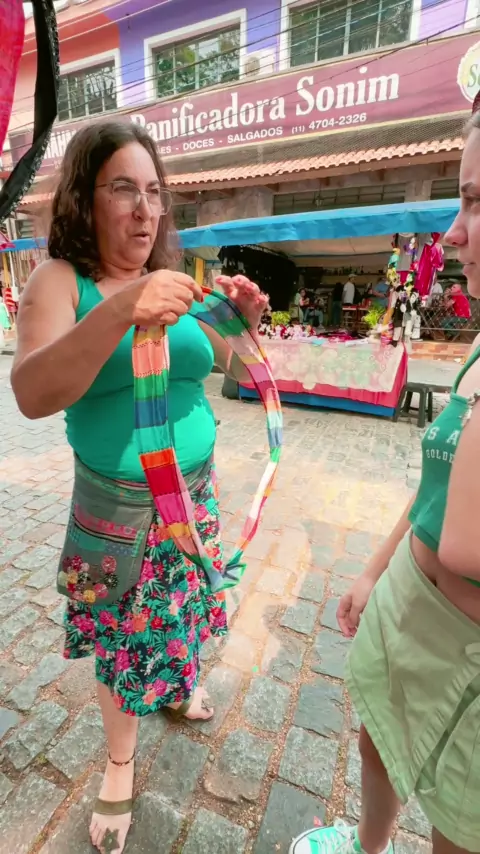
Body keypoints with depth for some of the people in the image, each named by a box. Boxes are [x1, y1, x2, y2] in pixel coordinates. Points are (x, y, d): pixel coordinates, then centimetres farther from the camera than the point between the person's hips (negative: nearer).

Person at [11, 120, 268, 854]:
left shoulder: (173, 282, 4)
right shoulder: (60, 280, -7)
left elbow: (236, 371, 8)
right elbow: (31, 395, -23)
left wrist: (243, 321, -12)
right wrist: (120, 314, -36)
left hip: (195, 490, 4)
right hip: (119, 504, -3)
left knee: (180, 605, 21)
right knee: (124, 635, 12)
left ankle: (179, 684, 53)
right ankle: (120, 765, 41)